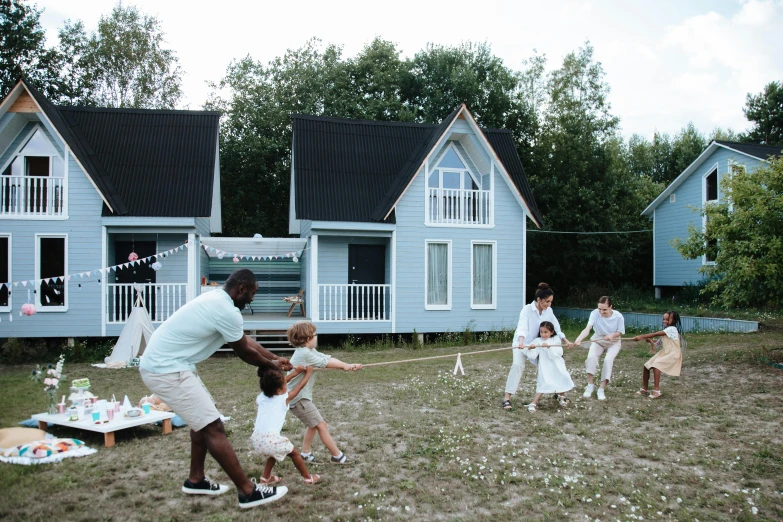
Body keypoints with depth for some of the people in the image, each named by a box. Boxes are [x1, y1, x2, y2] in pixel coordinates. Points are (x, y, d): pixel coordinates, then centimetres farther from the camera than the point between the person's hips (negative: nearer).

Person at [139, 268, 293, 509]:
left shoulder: (217, 299, 12)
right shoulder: (227, 311, -19)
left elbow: (246, 340, 22)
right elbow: (245, 352, -4)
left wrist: (275, 358, 26)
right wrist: (271, 365, 14)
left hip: (163, 363, 11)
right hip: (167, 370, -11)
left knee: (204, 420, 21)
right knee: (213, 427, -8)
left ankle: (196, 480, 32)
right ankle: (248, 492, -2)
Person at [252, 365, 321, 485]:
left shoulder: (261, 397, 16)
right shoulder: (284, 398, 2)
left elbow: (277, 383, 30)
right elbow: (300, 385, 15)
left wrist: (295, 372, 36)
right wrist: (308, 372, 32)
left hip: (257, 439, 6)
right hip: (270, 439, -6)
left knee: (275, 452, 34)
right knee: (294, 453, 16)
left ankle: (266, 477, 37)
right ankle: (308, 478, 25)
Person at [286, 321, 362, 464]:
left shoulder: (308, 351, 7)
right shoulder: (304, 354, -22)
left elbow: (328, 359, -3)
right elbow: (326, 363, -13)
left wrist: (348, 366, -15)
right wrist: (346, 366, 1)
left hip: (299, 396, 10)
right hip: (298, 398, -10)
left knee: (314, 424, 22)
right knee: (321, 425, -3)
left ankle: (305, 454, 30)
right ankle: (338, 456, 6)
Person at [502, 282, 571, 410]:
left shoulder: (549, 311, -7)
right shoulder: (527, 309, -23)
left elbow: (556, 327, 5)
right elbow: (522, 327, -35)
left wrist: (566, 341, 6)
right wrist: (521, 342, -51)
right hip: (522, 344, -6)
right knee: (517, 365, -24)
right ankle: (507, 399, -25)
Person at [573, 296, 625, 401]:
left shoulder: (618, 316, -22)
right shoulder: (595, 313, -25)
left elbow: (620, 332, -8)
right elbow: (587, 328, -37)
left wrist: (613, 335, -32)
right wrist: (579, 338, -57)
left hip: (613, 342, -1)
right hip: (598, 341, 1)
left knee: (608, 359, -27)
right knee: (591, 357, -25)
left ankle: (602, 389, -16)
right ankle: (590, 385, -7)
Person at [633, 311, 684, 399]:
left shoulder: (672, 329, -14)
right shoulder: (664, 332, 14)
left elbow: (655, 334, -23)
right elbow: (656, 345, 13)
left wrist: (641, 336, -23)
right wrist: (650, 341, -8)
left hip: (672, 355, -9)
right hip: (664, 353, 9)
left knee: (656, 365, -30)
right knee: (646, 366, -1)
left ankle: (656, 390, -22)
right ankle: (644, 389, 12)